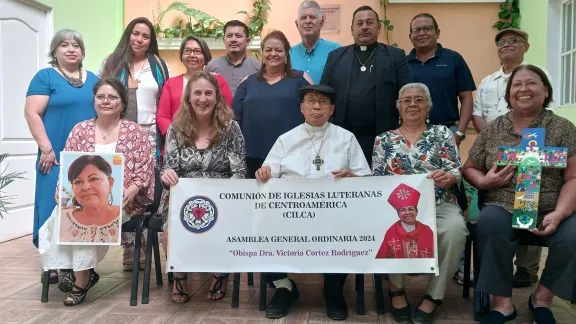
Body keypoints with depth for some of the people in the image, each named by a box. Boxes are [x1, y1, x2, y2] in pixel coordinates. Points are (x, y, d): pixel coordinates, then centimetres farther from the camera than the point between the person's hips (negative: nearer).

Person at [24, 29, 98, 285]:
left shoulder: (93, 79, 15)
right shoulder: (45, 76, 0)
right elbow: (32, 113, -8)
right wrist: (46, 148, -15)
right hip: (58, 156, -4)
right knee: (54, 208, 0)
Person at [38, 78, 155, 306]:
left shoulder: (135, 132, 3)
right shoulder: (80, 130, 12)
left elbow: (145, 169, -3)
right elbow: (67, 168, 8)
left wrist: (131, 191, -19)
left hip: (120, 201, -3)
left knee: (86, 217, -29)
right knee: (63, 214, -27)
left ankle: (80, 278, -8)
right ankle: (82, 272, -8)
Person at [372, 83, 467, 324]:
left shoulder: (441, 133, 13)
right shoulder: (384, 139, 15)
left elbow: (455, 172, 3)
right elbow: (376, 180, 9)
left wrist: (447, 177, -21)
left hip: (439, 205, 1)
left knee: (455, 228, -33)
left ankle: (434, 296, -13)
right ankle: (396, 288, -10)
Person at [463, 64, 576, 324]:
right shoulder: (492, 129, 9)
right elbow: (469, 169, 15)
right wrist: (483, 181, -8)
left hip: (552, 209, 0)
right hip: (504, 206, 0)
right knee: (490, 225, -32)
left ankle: (542, 298, 1)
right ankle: (503, 303, -15)